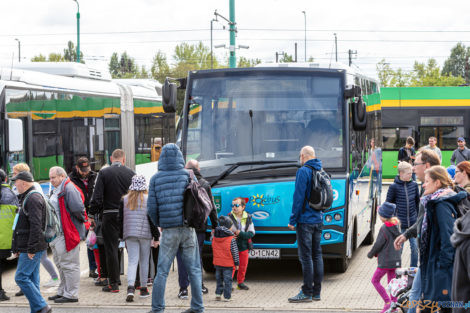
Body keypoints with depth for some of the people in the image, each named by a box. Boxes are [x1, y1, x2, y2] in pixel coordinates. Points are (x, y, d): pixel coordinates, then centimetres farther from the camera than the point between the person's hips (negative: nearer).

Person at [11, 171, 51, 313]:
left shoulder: (33, 199, -15)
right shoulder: (26, 198, 19)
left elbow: (36, 225, -22)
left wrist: (31, 248, -23)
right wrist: (18, 248, 23)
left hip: (32, 248, -10)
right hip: (27, 248, 10)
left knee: (21, 277, -11)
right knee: (32, 278, 9)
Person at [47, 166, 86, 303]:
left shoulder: (69, 189, -16)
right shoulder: (57, 190, 18)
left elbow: (77, 209, -24)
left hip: (67, 233, -11)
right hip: (57, 233, 11)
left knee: (68, 264, -6)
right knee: (60, 264, 18)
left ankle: (71, 294, -2)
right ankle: (63, 291, 28)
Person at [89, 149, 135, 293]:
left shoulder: (104, 173, -4)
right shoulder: (130, 173, 2)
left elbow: (97, 196, -8)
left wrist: (92, 214, 0)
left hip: (110, 215, -2)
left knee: (111, 248, 2)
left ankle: (113, 283, 2)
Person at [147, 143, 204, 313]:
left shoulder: (156, 178, 2)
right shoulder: (188, 175, 2)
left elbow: (152, 207, 0)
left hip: (169, 230, 0)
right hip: (188, 228, 0)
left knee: (162, 271, 4)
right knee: (194, 269, 7)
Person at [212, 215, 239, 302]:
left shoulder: (214, 238, 2)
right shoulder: (231, 239, -12)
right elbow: (235, 252, -8)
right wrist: (236, 263, -1)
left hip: (217, 263, 5)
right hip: (228, 264, -5)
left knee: (219, 279, 18)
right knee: (227, 280, 1)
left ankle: (218, 293, 12)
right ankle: (227, 296, 1)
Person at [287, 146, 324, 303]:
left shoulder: (303, 172, -12)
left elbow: (299, 197, -15)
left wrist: (293, 220, -11)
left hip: (305, 220, -8)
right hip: (318, 220, 8)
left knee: (306, 256, -6)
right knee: (317, 255, 10)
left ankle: (307, 293, -5)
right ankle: (316, 292, 13)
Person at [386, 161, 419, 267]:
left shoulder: (414, 185, 4)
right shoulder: (394, 187, -6)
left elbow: (418, 202, 15)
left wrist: (418, 218, 14)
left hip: (413, 222, 3)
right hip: (399, 223, -3)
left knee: (415, 247, 3)